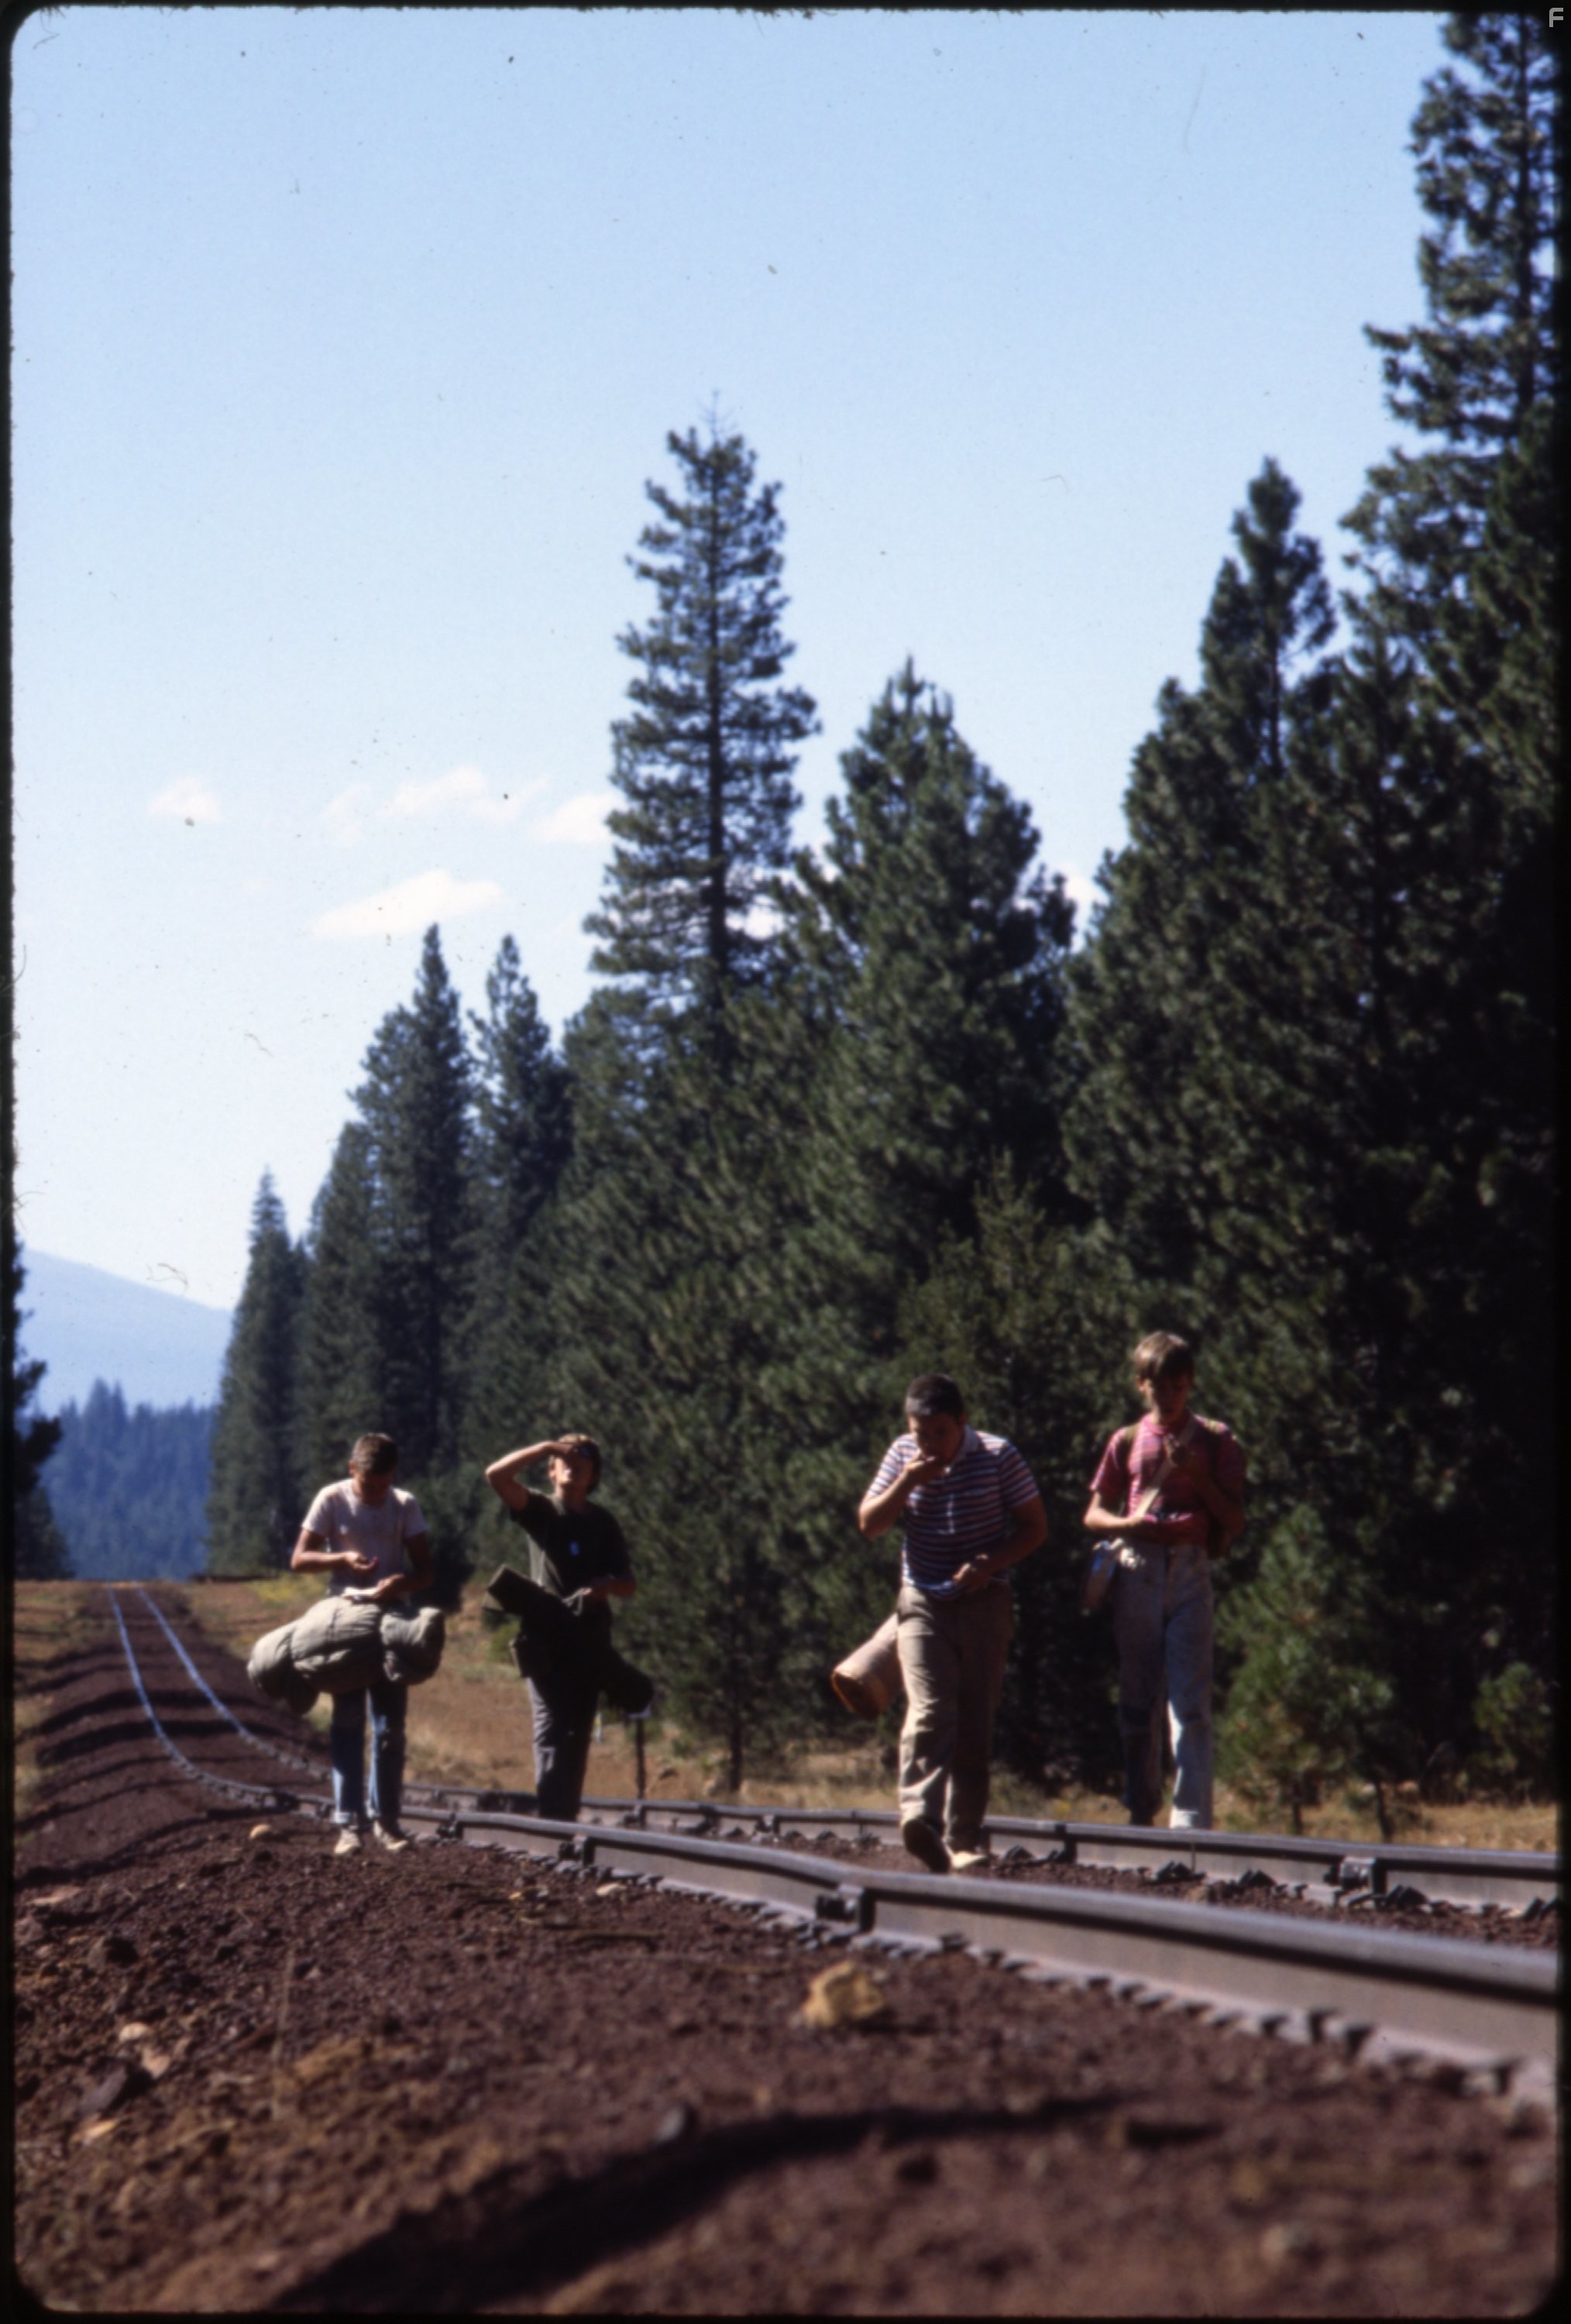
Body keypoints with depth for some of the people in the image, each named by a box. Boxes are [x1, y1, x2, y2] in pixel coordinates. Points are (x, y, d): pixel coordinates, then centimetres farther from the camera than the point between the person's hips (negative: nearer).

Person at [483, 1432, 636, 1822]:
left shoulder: (603, 1523, 13)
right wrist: (545, 1447, -11)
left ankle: (568, 1815, 7)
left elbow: (629, 1585, 10)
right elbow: (496, 1475, -11)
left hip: (590, 1638, 3)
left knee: (578, 1732, 4)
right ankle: (550, 1817, -16)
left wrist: (605, 1585, -12)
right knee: (551, 1728, -11)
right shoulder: (540, 1509, 5)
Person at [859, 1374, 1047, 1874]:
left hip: (984, 1603, 0)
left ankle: (965, 1839, 6)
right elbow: (869, 1525, 4)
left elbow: (1035, 1527, 0)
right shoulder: (902, 1456, 4)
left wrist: (990, 1563, -16)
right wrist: (905, 1484, -14)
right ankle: (920, 1817, -34)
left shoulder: (998, 1457, -3)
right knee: (929, 1712, -19)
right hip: (923, 1603, 0)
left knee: (975, 1726, 1)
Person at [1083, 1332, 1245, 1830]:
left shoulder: (1213, 1440, 9)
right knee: (1138, 1698, 5)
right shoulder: (1127, 1442, 13)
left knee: (1190, 1700, -10)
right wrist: (1128, 1524, -7)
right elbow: (1094, 1514, 13)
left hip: (1191, 1570, -2)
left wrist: (1198, 1477, -9)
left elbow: (1234, 1519, 5)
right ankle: (1141, 1810, 14)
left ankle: (1192, 1820, -13)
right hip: (1137, 1570, 2)